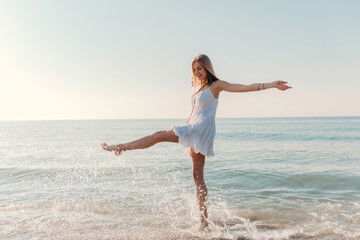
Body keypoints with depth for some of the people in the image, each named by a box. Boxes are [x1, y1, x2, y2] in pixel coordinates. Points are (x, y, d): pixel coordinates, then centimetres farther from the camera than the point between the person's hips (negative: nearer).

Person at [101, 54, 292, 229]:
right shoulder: (197, 87, 21)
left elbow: (246, 87, -3)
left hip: (202, 129, -8)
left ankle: (120, 147, -5)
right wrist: (187, 134, 22)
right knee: (198, 175, 6)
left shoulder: (216, 85, 0)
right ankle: (204, 220, 10)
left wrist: (273, 84, -9)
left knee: (160, 135, -13)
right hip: (193, 130, 8)